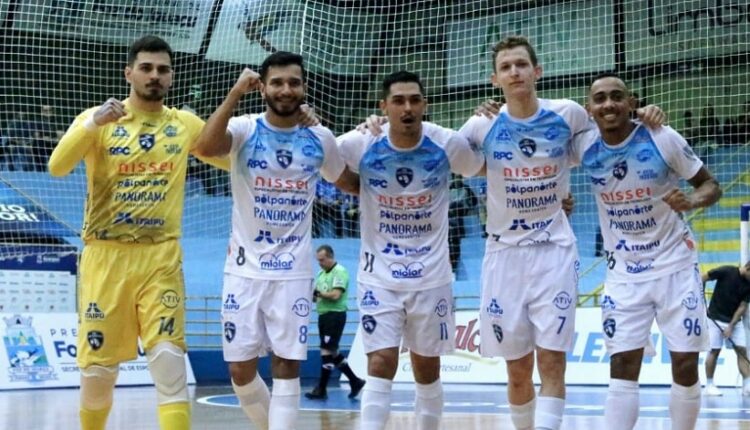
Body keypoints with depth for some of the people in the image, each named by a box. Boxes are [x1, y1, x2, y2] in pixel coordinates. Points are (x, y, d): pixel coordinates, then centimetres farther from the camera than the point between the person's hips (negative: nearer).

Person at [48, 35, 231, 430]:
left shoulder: (185, 125, 8)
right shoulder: (97, 120, 1)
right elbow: (57, 167, -14)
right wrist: (93, 123, -29)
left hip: (161, 257, 1)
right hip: (106, 256, -1)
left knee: (169, 360, -11)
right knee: (98, 366, 5)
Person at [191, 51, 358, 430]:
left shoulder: (320, 139, 3)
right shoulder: (245, 130, -6)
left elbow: (350, 183, 21)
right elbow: (205, 147, -29)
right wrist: (235, 94, -28)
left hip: (294, 271, 1)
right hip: (245, 268, -1)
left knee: (287, 366, -2)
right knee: (241, 371, 3)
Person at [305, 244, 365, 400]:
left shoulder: (340, 272, -11)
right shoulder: (321, 273, 16)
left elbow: (336, 295, -21)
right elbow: (318, 294, 18)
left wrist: (319, 293, -11)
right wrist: (312, 295, -3)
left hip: (335, 315, -9)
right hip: (324, 315, 9)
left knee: (326, 352, -8)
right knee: (333, 353, 11)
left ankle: (321, 389, -3)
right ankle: (355, 381, 20)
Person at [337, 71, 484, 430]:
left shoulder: (448, 145, -10)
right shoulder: (360, 145, -13)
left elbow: (489, 166, 8)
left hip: (431, 276, 1)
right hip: (379, 275, -1)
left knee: (427, 370, 13)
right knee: (381, 366, -10)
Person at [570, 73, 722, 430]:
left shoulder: (663, 139, -14)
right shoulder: (584, 147, -7)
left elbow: (710, 185, -6)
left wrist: (691, 201, -27)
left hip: (675, 264, -2)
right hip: (623, 272, 2)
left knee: (685, 365, 1)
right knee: (622, 368, -4)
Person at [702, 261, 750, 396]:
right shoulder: (726, 271, -17)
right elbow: (703, 278, -9)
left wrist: (731, 326, -13)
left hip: (735, 321, 4)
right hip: (716, 318, -4)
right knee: (714, 350, -3)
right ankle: (709, 385, 5)